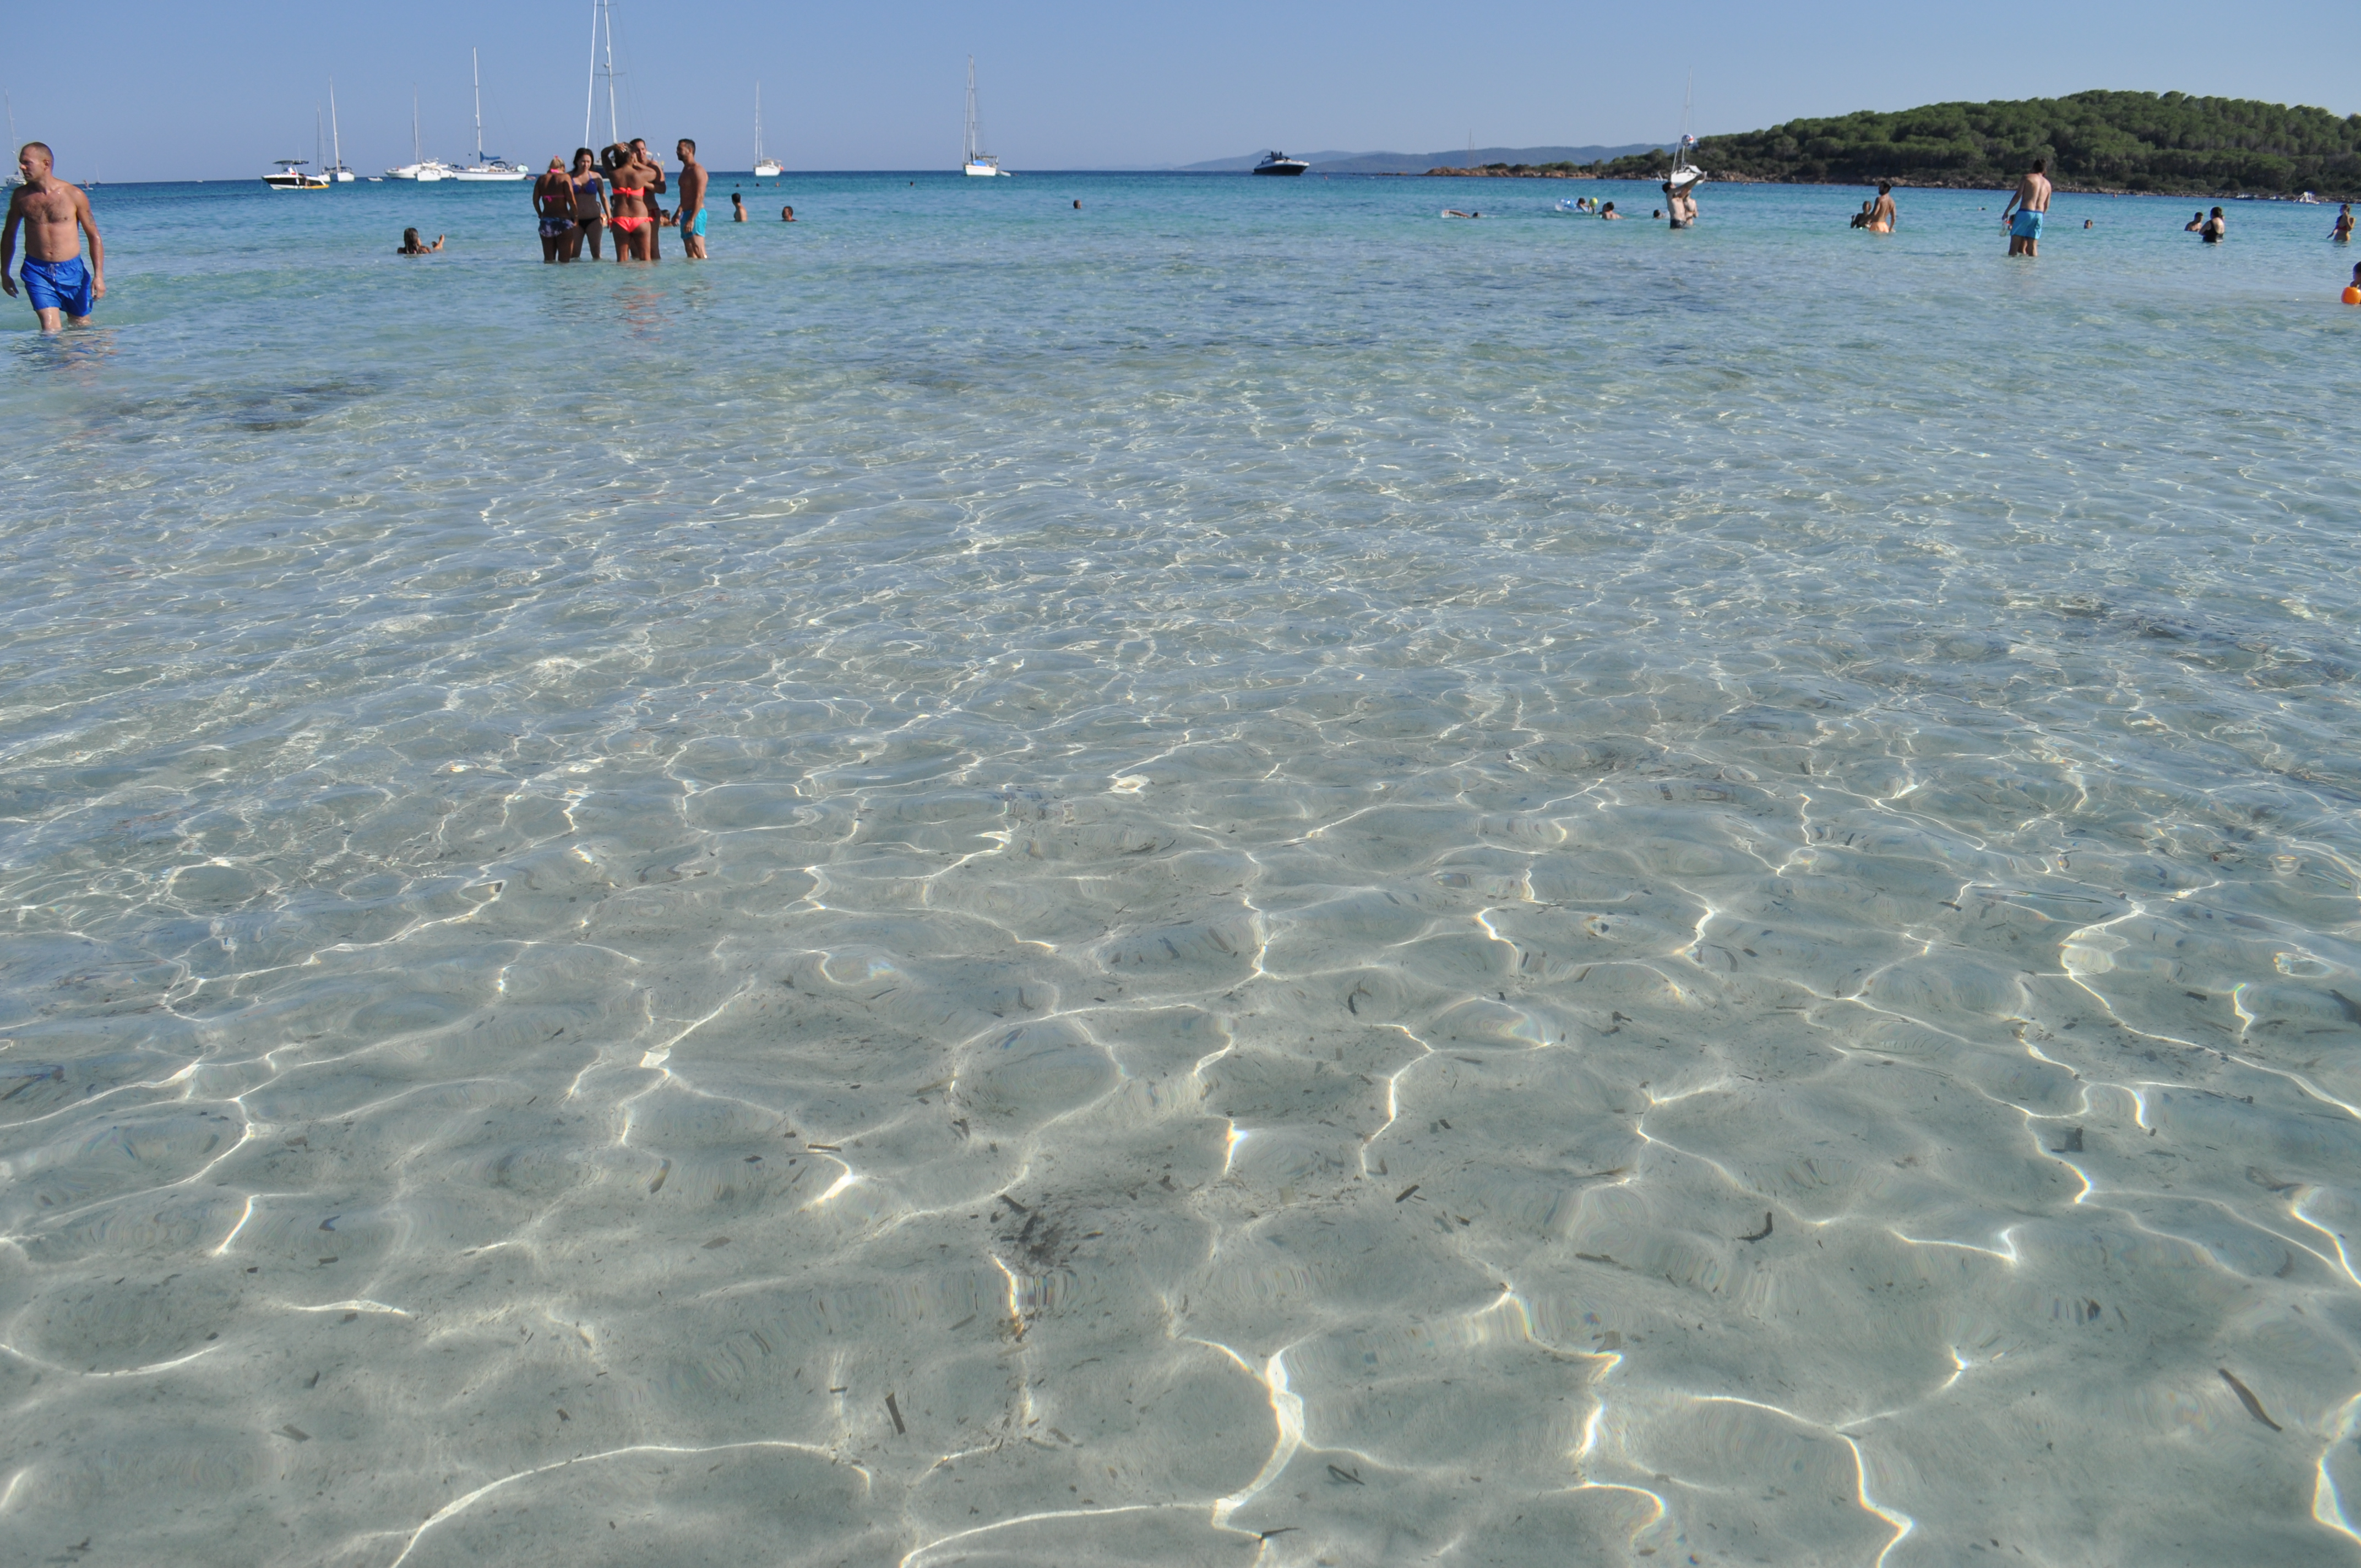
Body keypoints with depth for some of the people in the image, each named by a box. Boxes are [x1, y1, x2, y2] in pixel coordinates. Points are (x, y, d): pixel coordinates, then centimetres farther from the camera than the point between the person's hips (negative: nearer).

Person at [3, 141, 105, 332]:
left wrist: (99, 276, -10)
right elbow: (9, 234, 15)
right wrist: (4, 273, 16)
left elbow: (94, 237, -1)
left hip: (71, 271, -1)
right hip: (37, 271, 1)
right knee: (51, 332, -13)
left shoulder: (73, 195, -5)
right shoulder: (21, 196, 2)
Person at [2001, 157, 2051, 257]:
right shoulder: (2048, 184, 16)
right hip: (2039, 215, 5)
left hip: (2025, 212, -5)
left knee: (2014, 244, -4)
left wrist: (2007, 211, 0)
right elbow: (2046, 206, 15)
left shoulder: (2027, 178, 3)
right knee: (2033, 247, 5)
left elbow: (2018, 196, -5)